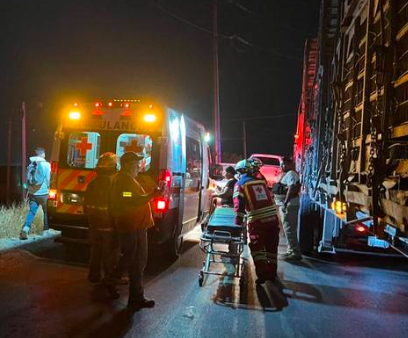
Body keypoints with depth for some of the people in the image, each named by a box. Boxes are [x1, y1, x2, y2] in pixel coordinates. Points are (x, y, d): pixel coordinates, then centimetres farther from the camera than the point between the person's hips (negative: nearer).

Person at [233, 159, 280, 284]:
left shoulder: (240, 184, 3)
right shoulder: (261, 181, 16)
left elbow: (239, 204, -7)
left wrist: (238, 221, -4)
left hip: (257, 220, -5)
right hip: (273, 217, 5)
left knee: (257, 247, 8)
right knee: (271, 247, 16)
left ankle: (262, 274, -3)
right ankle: (272, 274, 27)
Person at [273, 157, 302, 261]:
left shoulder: (291, 174, -13)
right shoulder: (286, 174, 18)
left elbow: (291, 189, -26)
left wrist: (285, 203, -31)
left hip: (289, 205, -11)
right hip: (285, 205, 11)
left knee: (289, 229, -9)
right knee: (289, 229, 16)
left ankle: (295, 252, -4)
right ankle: (291, 250, 24)